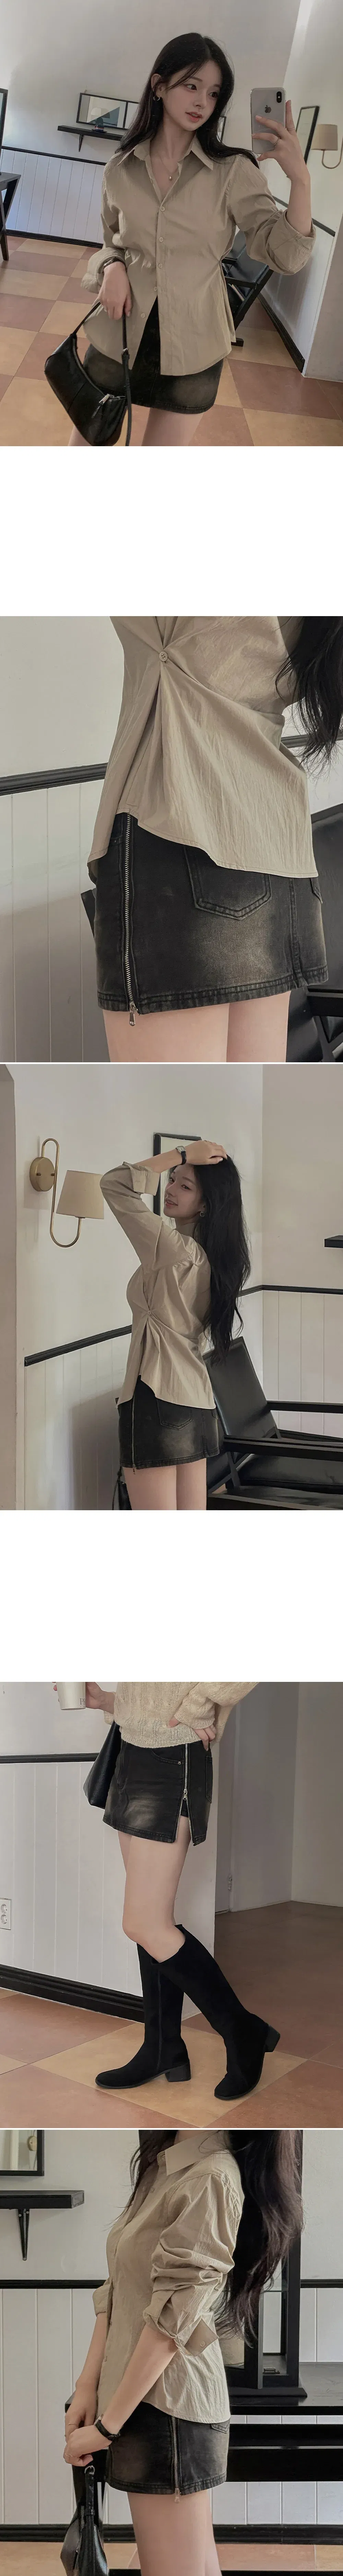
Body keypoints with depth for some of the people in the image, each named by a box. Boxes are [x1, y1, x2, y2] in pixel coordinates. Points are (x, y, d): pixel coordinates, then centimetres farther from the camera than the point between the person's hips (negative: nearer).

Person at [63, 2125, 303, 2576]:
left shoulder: (213, 2179, -16)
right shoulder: (161, 2169, 11)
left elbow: (171, 2320, -17)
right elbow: (118, 2289, 12)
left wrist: (107, 2426, -13)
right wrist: (88, 2387, 3)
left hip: (167, 2402, -8)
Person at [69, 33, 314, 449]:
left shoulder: (234, 172, -8)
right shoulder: (121, 169, -1)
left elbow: (286, 255, -15)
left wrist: (300, 179, -29)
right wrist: (113, 268, -9)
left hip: (191, 348, -2)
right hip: (118, 337, 2)